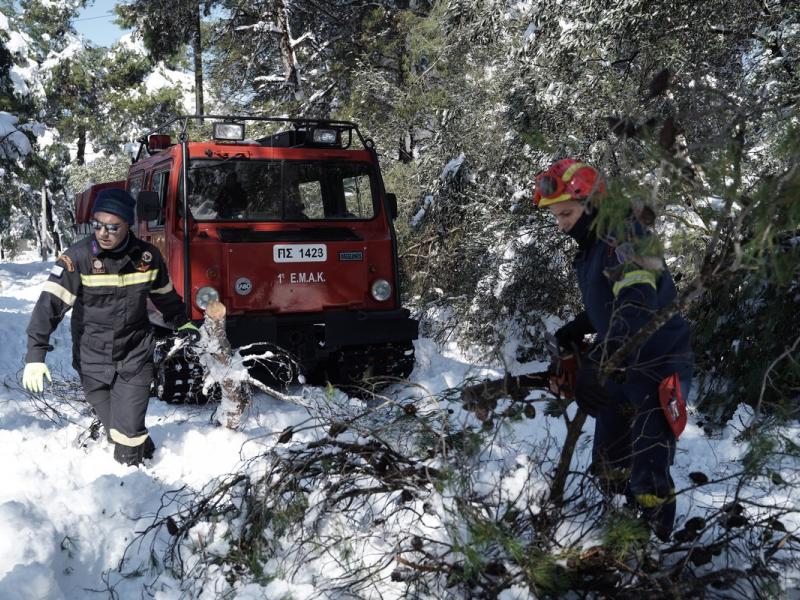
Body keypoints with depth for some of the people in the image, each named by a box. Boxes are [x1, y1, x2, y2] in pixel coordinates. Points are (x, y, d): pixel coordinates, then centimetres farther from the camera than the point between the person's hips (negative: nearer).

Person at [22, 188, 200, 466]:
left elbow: (164, 294, 14)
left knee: (128, 430, -6)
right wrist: (35, 354, -28)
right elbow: (50, 303, -20)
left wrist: (182, 324, 21)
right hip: (92, 360, 0)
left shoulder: (148, 256, -6)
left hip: (135, 357, 0)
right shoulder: (78, 257, -15)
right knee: (113, 429, 11)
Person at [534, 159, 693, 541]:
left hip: (659, 372, -9)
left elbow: (637, 306, -37)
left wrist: (599, 363, -48)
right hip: (621, 370, 9)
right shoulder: (590, 248, 7)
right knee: (608, 466, 16)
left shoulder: (625, 238, -21)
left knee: (648, 477, -9)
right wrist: (577, 328, 2)